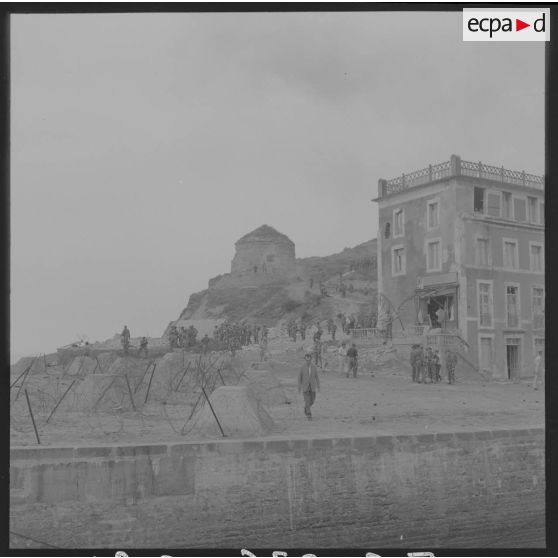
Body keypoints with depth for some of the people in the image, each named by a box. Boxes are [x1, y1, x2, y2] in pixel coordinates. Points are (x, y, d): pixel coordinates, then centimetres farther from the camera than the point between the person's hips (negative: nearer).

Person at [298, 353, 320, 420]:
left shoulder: (314, 367, -3)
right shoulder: (302, 367, -9)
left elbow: (317, 377, 2)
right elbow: (299, 377, -3)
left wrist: (318, 387, -2)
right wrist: (299, 388, -3)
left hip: (312, 386, 3)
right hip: (305, 386, -3)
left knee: (312, 400, 8)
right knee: (307, 401, -10)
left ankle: (306, 407, 39)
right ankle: (308, 415, 0)